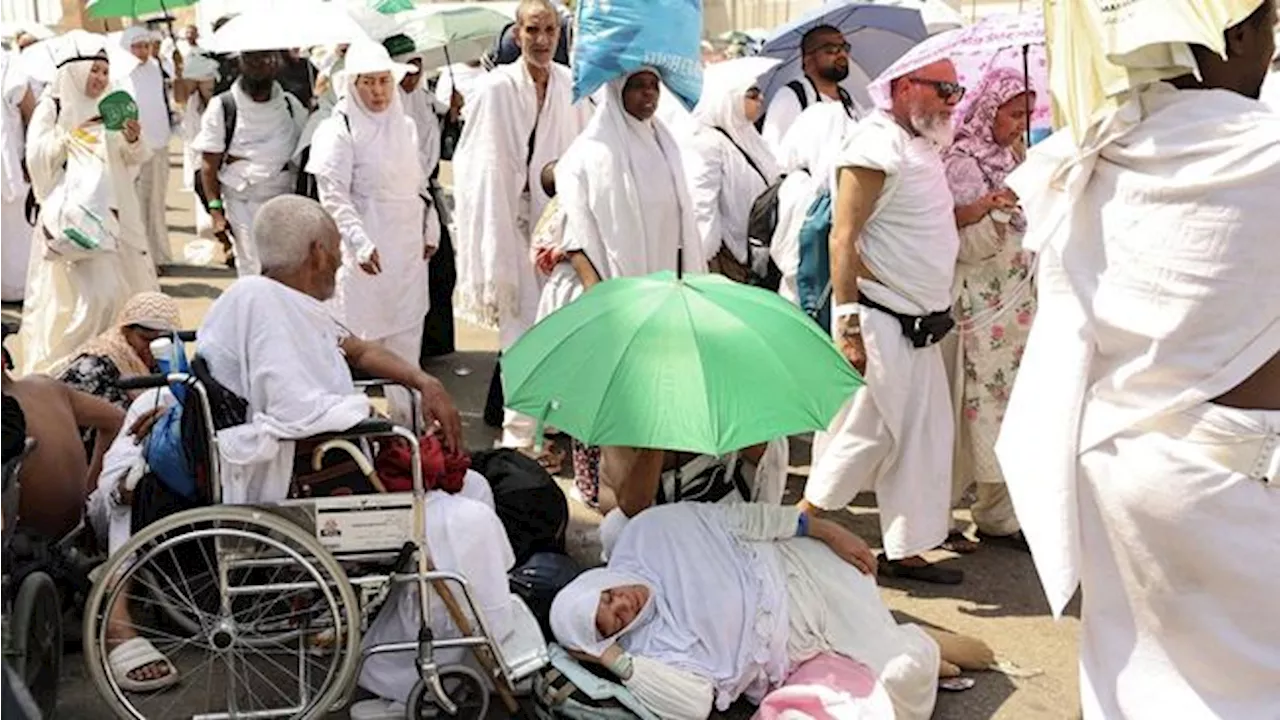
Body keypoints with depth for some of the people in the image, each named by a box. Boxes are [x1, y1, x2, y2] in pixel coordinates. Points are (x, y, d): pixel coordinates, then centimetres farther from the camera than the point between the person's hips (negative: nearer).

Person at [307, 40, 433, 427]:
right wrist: (361, 243, -23)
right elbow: (334, 197, -14)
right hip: (367, 253, -7)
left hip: (408, 249, 7)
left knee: (407, 337, 11)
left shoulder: (406, 126, 13)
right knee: (362, 340, -4)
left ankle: (405, 420, 20)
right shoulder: (339, 130, -9)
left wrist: (428, 233, 17)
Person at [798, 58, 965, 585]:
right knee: (869, 433, -3)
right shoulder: (877, 145, -14)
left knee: (925, 434, 11)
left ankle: (907, 550, 20)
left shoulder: (919, 146, 16)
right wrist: (848, 324, -23)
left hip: (918, 324, 10)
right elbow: (844, 237, -19)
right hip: (880, 320, -10)